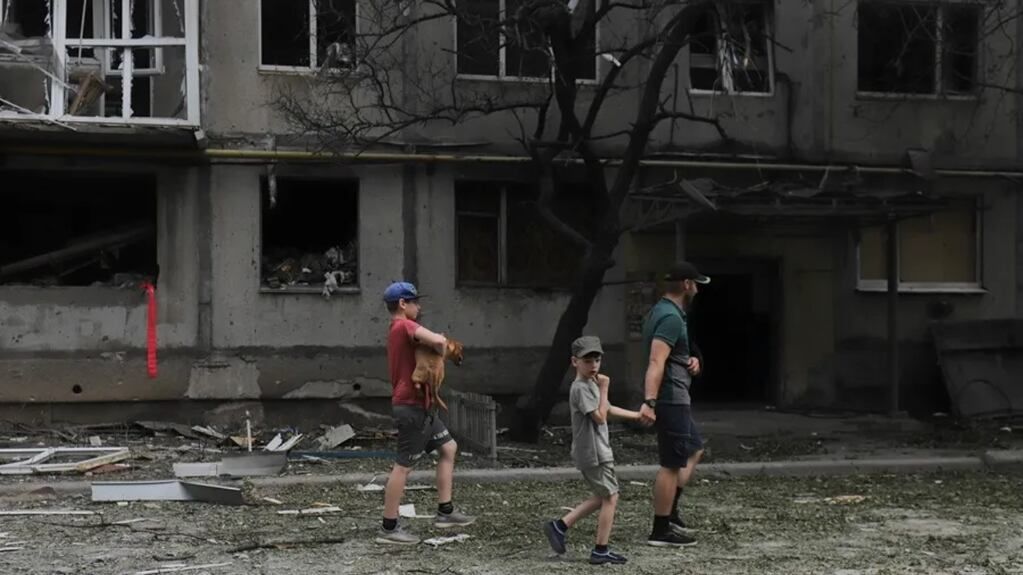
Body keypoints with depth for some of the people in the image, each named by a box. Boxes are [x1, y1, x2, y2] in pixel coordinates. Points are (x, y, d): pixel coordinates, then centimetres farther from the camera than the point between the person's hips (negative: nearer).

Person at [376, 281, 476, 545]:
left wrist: (435, 345, -5)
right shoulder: (404, 326, -16)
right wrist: (441, 346, -6)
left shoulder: (398, 329, 16)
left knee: (449, 448, 17)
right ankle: (388, 528, -1)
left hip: (420, 406, 10)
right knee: (403, 465, -6)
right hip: (411, 406, -10)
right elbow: (438, 341, -28)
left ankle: (445, 512, 19)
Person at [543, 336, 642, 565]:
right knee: (610, 497, -4)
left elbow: (608, 409, 26)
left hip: (597, 451, 10)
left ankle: (559, 526, 16)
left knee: (602, 497, 16)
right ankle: (601, 551, 0)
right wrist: (604, 389, -18)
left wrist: (638, 415, 28)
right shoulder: (581, 388, -18)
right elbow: (600, 417, -22)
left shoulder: (591, 384, 14)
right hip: (593, 452, -10)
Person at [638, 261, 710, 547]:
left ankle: (670, 511, 23)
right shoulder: (672, 317, -18)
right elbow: (656, 362, -30)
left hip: (673, 398, 11)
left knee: (694, 450, 23)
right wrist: (649, 402, -39)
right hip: (671, 398, -11)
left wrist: (690, 362, 8)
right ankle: (661, 531, 1)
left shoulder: (660, 311, 14)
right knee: (672, 465, -4)